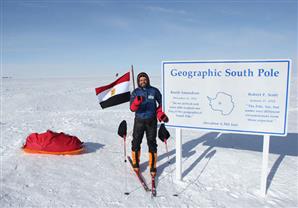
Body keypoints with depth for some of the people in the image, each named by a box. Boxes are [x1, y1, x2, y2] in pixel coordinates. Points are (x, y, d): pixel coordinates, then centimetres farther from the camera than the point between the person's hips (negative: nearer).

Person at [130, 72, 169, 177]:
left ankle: (153, 167, 14)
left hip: (151, 121, -1)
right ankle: (135, 163, 29)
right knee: (136, 142, 7)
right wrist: (137, 101, -32)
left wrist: (161, 114, -2)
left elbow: (161, 103, 12)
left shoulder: (154, 91, -1)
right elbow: (132, 108, -13)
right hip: (139, 121, 1)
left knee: (152, 143, 2)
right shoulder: (135, 92, -1)